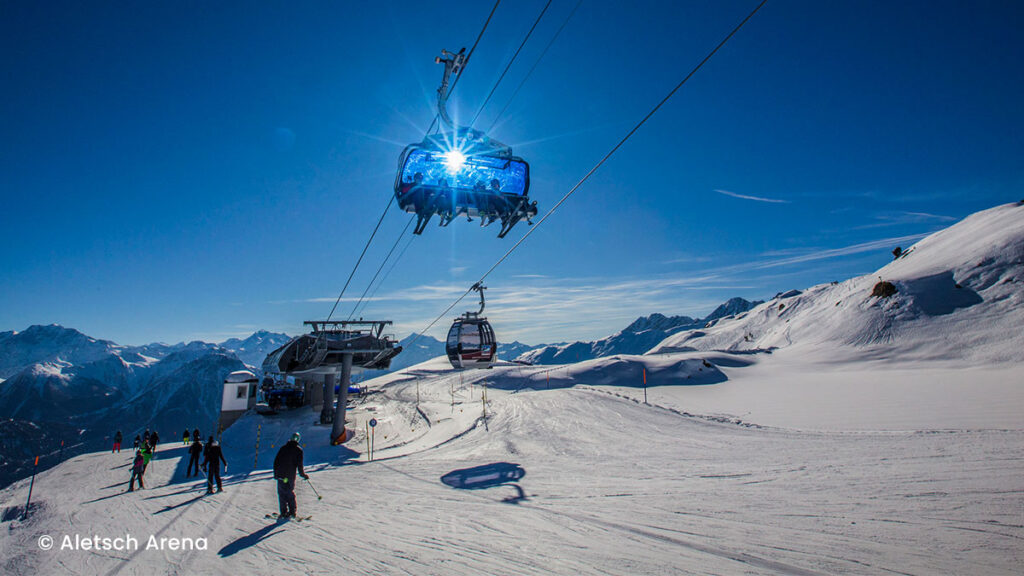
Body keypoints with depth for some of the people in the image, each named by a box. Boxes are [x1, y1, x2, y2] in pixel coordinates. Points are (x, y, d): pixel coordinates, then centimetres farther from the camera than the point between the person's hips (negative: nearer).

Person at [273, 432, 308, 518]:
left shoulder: (283, 448, 8)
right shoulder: (298, 450, -1)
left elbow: (276, 461, 8)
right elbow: (299, 464, -5)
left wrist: (275, 473, 15)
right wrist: (303, 475, 6)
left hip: (280, 475, 2)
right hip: (290, 475, -1)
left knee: (281, 493, 8)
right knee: (290, 493, 11)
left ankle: (284, 512, 5)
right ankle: (292, 512, 9)